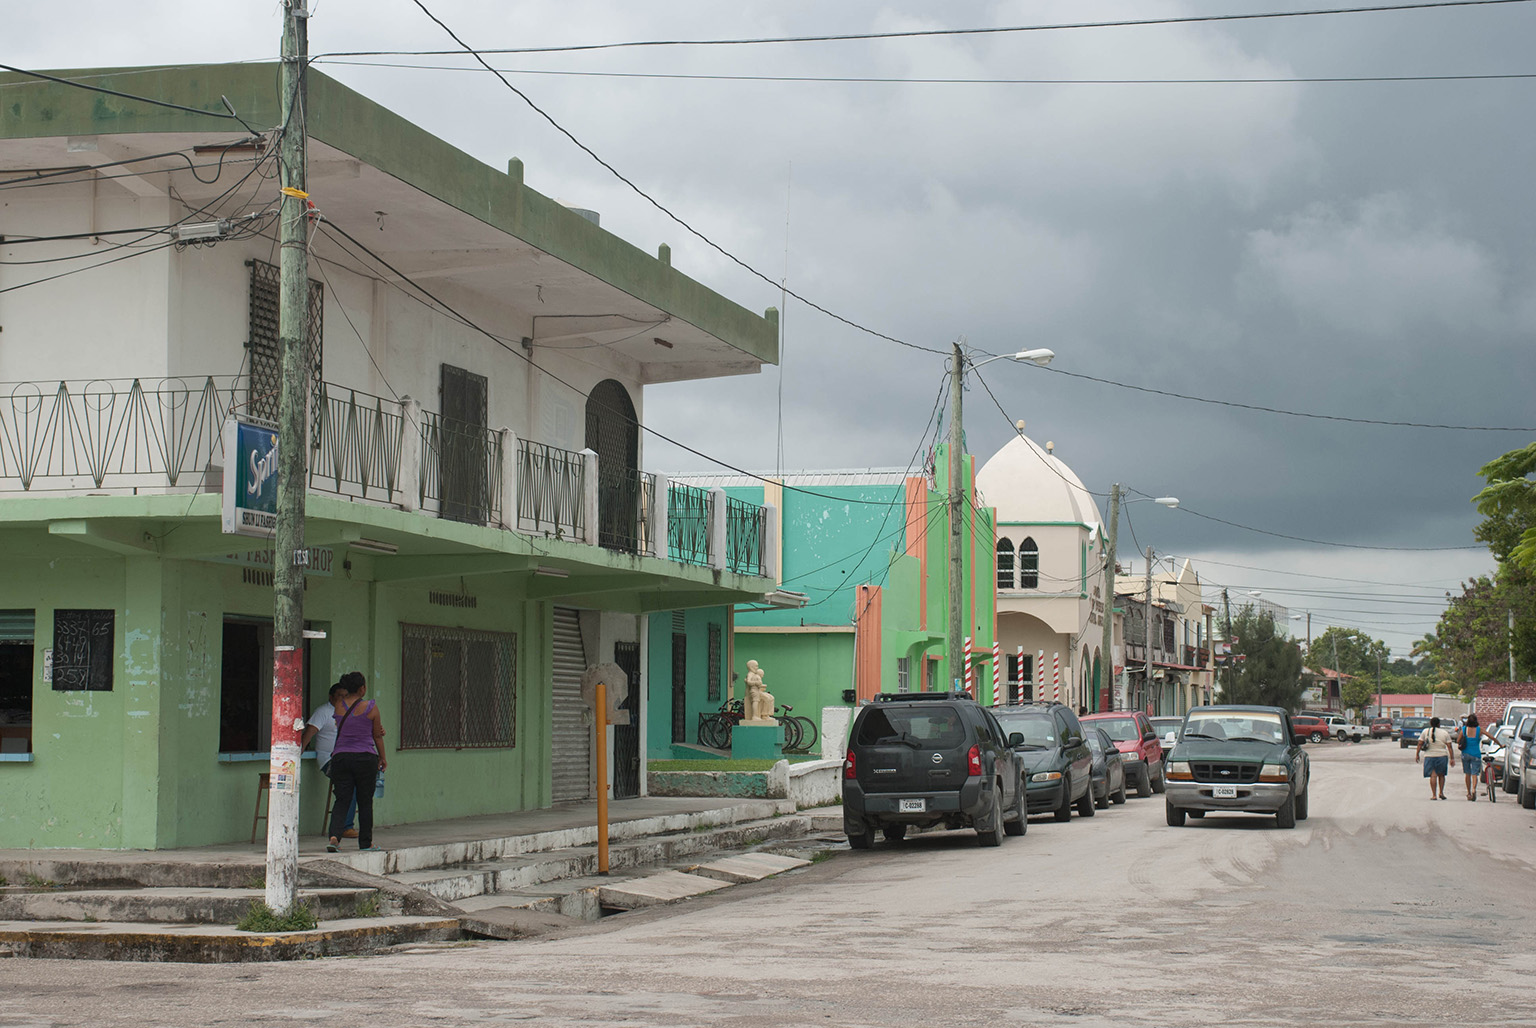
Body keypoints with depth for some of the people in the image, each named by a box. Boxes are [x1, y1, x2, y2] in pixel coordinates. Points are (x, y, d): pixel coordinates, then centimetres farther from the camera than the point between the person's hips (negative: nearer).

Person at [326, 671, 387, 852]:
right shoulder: (371, 708, -6)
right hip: (365, 758, -3)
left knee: (342, 800, 4)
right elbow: (377, 735, 4)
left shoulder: (339, 704, 0)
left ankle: (334, 836, -18)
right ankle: (365, 843, 15)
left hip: (340, 757, 3)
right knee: (365, 801, 9)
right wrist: (383, 757, 14)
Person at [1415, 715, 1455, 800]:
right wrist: (1451, 758, 2)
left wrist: (1417, 754, 6)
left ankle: (1434, 795, -8)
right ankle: (1441, 792, 9)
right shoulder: (1445, 733, 2)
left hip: (1429, 756, 0)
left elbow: (1420, 744, 0)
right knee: (1441, 775, 16)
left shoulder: (1425, 731, 3)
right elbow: (1449, 747, 0)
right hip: (1442, 755, 0)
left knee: (1433, 775, -2)